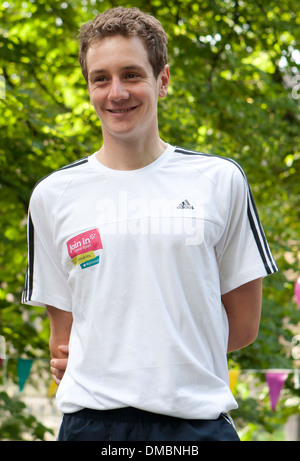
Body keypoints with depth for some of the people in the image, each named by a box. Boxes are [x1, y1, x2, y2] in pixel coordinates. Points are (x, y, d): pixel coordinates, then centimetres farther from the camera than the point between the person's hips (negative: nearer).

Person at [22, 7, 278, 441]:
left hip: (198, 418, 0)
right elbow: (64, 330, 9)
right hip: (91, 419, 1)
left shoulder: (220, 181, 3)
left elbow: (243, 324, 5)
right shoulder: (52, 196, 6)